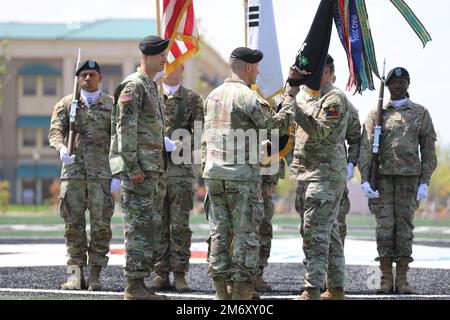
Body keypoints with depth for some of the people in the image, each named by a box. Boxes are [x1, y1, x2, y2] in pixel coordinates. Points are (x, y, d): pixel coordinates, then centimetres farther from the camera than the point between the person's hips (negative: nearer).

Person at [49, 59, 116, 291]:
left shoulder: (112, 105, 9)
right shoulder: (66, 104, 12)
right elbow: (55, 130, 2)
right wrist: (61, 148, -21)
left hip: (102, 173, -1)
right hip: (73, 170, 1)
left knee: (101, 224, -4)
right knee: (73, 223, -1)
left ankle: (95, 276, 2)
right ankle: (75, 274, 4)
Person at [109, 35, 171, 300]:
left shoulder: (153, 87, 20)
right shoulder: (133, 86, -10)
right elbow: (125, 128, -17)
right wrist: (133, 167, -21)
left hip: (155, 168, 10)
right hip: (139, 169, -10)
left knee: (152, 226, 10)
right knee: (139, 226, -9)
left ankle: (142, 283, 14)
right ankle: (133, 287, -8)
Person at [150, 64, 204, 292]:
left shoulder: (193, 99, 8)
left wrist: (181, 143, -16)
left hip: (181, 168, -1)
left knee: (180, 224, -2)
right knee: (158, 224, 3)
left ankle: (179, 274, 1)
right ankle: (161, 273, 7)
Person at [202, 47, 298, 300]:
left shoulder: (213, 96, 13)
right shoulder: (248, 97, -11)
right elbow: (278, 124, -7)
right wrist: (290, 98, 4)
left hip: (214, 174, 7)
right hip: (243, 175, -7)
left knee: (220, 232, 9)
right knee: (246, 234, -1)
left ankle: (220, 290, 9)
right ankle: (241, 291, -2)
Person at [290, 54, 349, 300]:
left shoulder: (334, 98, -10)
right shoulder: (307, 96, 19)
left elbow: (321, 132, -21)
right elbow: (302, 130, 26)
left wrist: (296, 110, -23)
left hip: (326, 175, -10)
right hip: (307, 174, 10)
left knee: (315, 233, -14)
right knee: (328, 233, 12)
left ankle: (312, 290, -16)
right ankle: (336, 289, 17)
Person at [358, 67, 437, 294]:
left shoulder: (421, 113, 10)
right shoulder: (376, 113, 8)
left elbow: (428, 150, 8)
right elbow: (366, 148, 1)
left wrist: (424, 182, -1)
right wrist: (364, 179, -9)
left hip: (409, 176, 0)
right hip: (382, 176, 0)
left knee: (404, 226, 0)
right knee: (384, 226, -4)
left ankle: (402, 279, 3)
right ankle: (386, 279, 0)